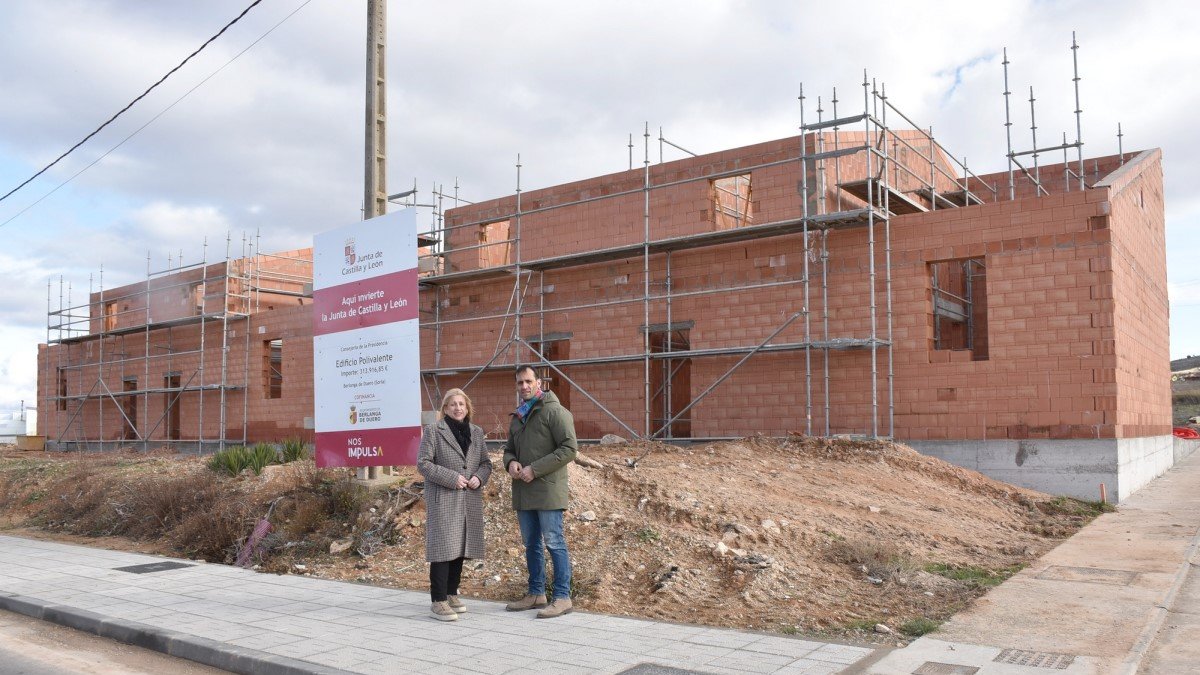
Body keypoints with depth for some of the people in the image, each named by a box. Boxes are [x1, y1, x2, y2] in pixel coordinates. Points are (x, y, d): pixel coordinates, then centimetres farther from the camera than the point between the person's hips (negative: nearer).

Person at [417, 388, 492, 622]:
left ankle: (451, 594, 23)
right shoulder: (433, 431, -2)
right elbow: (423, 463, -7)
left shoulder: (476, 432, 13)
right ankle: (438, 601, -3)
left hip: (470, 500, 6)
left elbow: (486, 462, 17)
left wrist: (479, 477, -5)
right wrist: (452, 478, -16)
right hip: (443, 499, -5)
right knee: (444, 548, -8)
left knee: (461, 548, 10)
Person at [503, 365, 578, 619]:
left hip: (547, 490, -8)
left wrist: (535, 469, -18)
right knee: (531, 545, 15)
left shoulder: (554, 411, -8)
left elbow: (569, 448, -15)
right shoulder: (517, 417, 17)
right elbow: (509, 449, 26)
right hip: (523, 492, 8)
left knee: (554, 543, -5)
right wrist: (511, 462, 0)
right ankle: (536, 594, 26)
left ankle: (562, 598, 2)